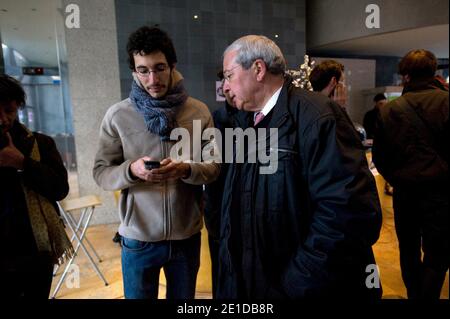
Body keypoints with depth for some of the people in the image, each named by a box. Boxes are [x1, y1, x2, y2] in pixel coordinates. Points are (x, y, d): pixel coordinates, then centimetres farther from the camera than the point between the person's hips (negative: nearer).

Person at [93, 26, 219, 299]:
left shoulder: (199, 112, -4)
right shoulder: (117, 115, -6)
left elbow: (215, 168, -3)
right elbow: (101, 173, -3)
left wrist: (187, 170, -23)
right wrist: (130, 170, -23)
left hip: (187, 236, 1)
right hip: (138, 238, -1)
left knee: (184, 298, 22)